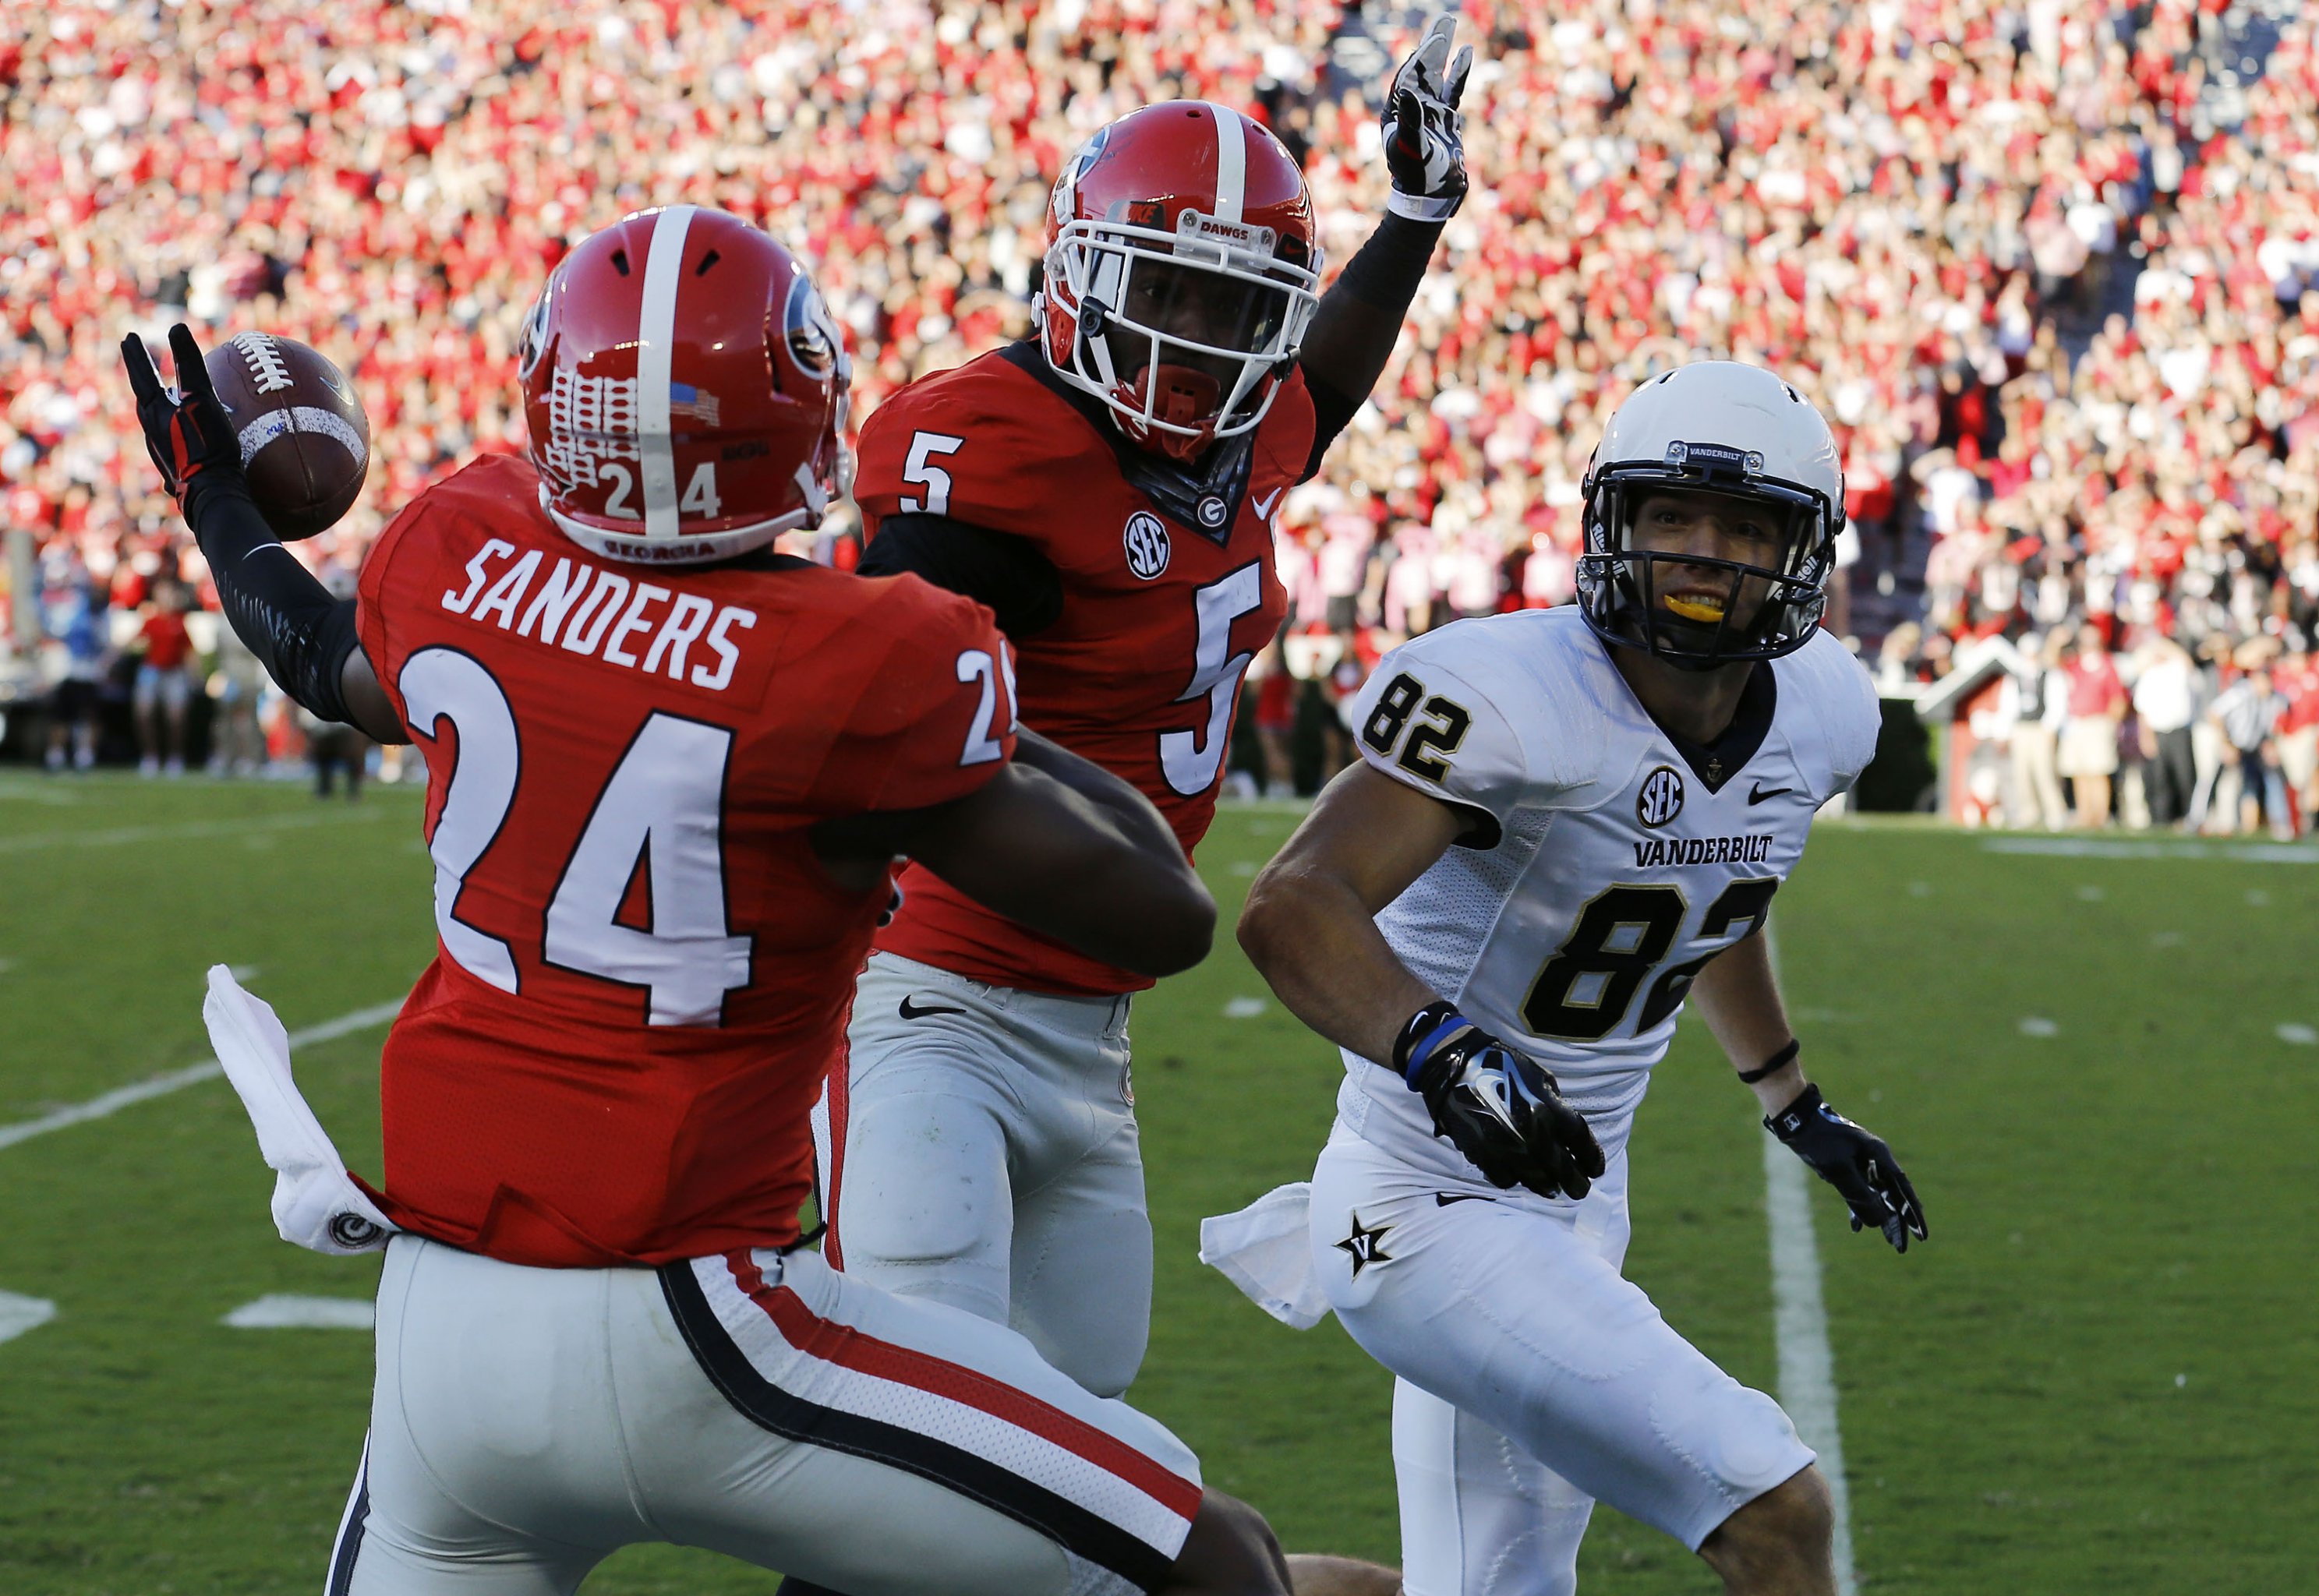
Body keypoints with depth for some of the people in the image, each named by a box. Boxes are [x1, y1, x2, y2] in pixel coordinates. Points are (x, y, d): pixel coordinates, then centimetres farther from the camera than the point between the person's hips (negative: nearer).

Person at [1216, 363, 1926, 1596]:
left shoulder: (1818, 717, 2)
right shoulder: (1520, 700, -23)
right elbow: (1291, 910, -32)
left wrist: (1798, 1109, 31)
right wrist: (1441, 1050, -48)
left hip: (1572, 1210, 8)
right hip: (1434, 1217, -8)